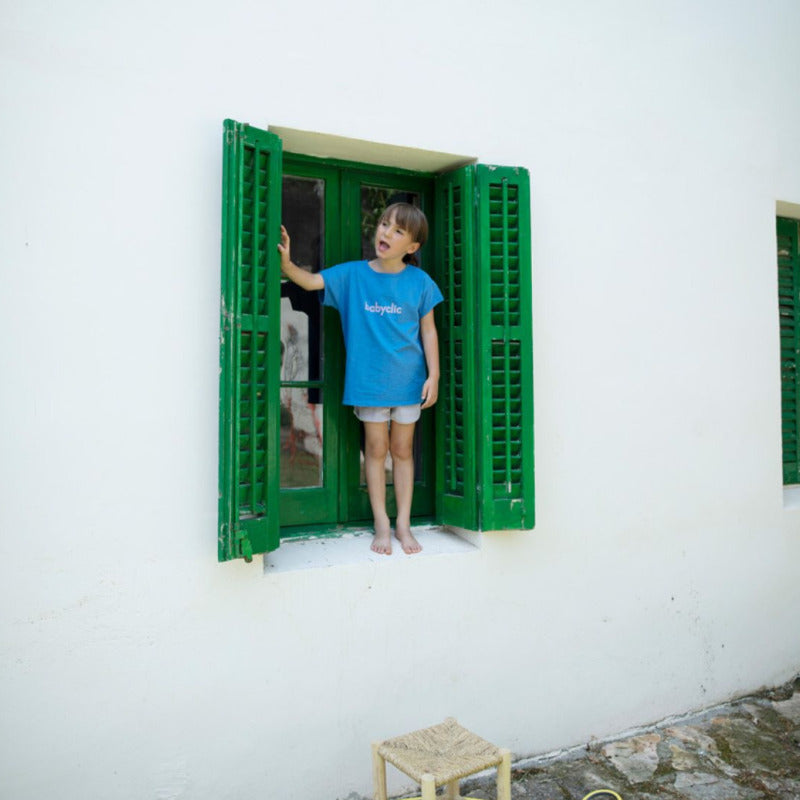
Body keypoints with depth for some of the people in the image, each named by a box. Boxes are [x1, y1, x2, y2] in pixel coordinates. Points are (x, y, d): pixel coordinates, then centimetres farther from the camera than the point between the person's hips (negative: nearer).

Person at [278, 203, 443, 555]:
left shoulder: (420, 282, 0)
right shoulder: (352, 274, 2)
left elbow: (428, 331, 2)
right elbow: (311, 281, -1)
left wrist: (433, 375, -3)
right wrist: (285, 262, -20)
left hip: (408, 381, 0)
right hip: (368, 381, 0)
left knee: (402, 450, 9)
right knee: (376, 450, 6)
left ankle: (403, 523, 22)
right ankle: (381, 524, 20)